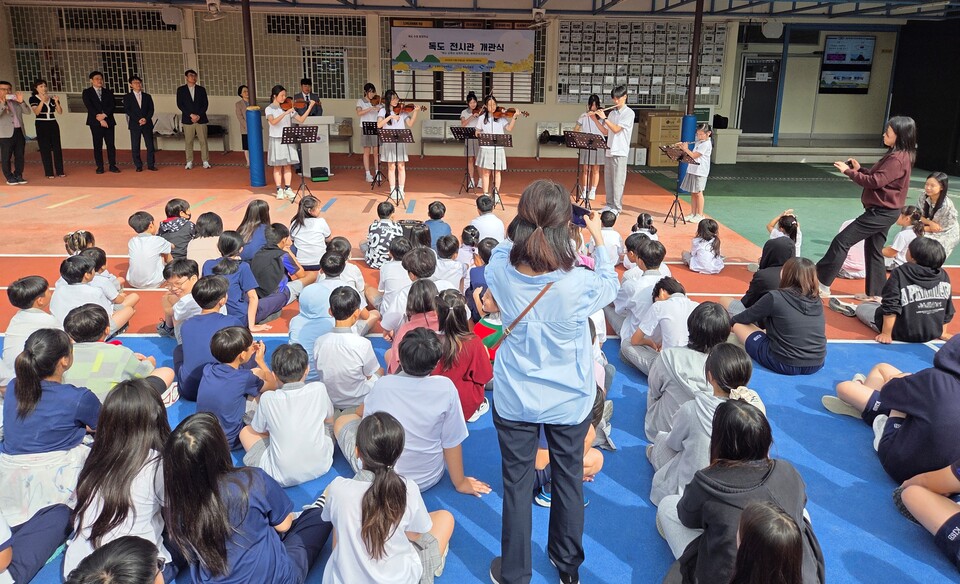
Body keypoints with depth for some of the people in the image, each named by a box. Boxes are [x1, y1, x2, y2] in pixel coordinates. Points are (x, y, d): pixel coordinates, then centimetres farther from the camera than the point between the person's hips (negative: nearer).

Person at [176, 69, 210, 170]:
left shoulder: (201, 89, 10)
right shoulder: (181, 89, 6)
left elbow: (205, 104, 4)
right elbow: (180, 105, -1)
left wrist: (199, 115, -8)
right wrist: (191, 115, -11)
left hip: (201, 119, 1)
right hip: (187, 119, -1)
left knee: (203, 141, -1)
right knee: (188, 142, 0)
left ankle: (205, 161, 3)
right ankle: (189, 162, 5)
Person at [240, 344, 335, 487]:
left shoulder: (268, 399, -15)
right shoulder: (319, 389, -12)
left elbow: (258, 430, 5)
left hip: (282, 477, -3)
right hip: (321, 466, 3)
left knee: (245, 432, 15)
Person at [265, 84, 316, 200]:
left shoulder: (288, 108, 5)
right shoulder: (269, 109, -5)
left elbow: (301, 120, 1)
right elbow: (273, 122, -23)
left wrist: (310, 107, -7)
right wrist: (285, 113, -32)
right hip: (276, 140, -3)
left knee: (288, 165, 4)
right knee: (277, 166, 2)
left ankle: (287, 189, 9)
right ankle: (279, 191, 7)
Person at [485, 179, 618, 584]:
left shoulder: (500, 271, -21)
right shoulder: (580, 284, -27)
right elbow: (611, 286, -1)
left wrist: (525, 227, 6)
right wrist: (598, 238, 7)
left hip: (514, 398, 1)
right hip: (569, 399, 0)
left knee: (517, 483, 16)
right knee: (569, 478, 21)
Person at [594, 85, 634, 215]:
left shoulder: (629, 113, -6)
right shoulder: (612, 113, 14)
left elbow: (616, 129, -15)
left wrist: (604, 118, -10)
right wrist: (596, 120, 7)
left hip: (620, 152, -7)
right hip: (609, 150, 7)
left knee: (617, 181, -5)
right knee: (608, 180, 10)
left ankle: (617, 207, 0)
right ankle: (609, 204, 19)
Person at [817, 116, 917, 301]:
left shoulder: (898, 158, -19)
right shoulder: (896, 155, 12)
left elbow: (875, 182, -24)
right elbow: (878, 178, 16)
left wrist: (848, 171, -17)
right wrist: (859, 169, 4)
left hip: (881, 212, -10)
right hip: (882, 211, 11)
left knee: (842, 241, -10)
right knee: (873, 251, 16)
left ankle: (821, 283, -6)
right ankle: (876, 294, 24)